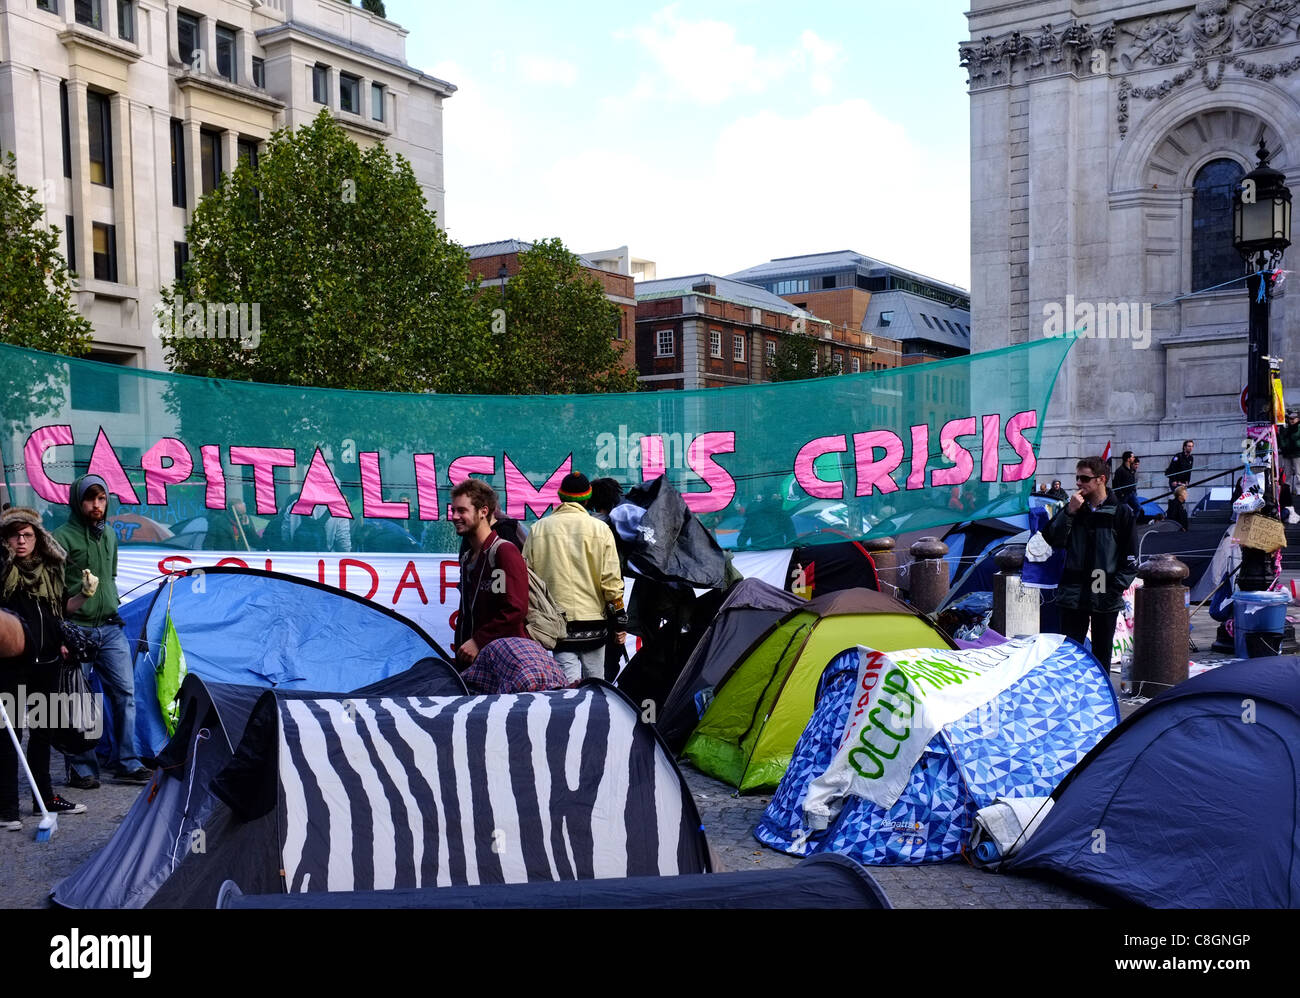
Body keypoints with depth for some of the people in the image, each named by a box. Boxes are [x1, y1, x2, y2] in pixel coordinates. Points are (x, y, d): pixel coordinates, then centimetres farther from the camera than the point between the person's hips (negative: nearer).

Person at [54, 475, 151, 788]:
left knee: (125, 692, 2)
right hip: (77, 630, -5)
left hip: (111, 628, 6)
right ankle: (81, 769, 12)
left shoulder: (109, 535, 12)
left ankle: (127, 763, 9)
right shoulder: (63, 537, -8)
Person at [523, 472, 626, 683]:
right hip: (593, 620, 0)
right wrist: (620, 620, 4)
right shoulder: (600, 529, 0)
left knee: (569, 682, -2)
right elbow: (611, 579, -3)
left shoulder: (538, 529, 4)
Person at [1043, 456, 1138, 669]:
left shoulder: (1121, 513, 0)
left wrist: (1116, 587, -8)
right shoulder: (1072, 508, 7)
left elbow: (1130, 559, 1)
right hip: (1073, 595, 2)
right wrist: (1069, 512, -11)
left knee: (1102, 653, 8)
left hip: (1106, 599, -2)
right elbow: (1052, 539, -2)